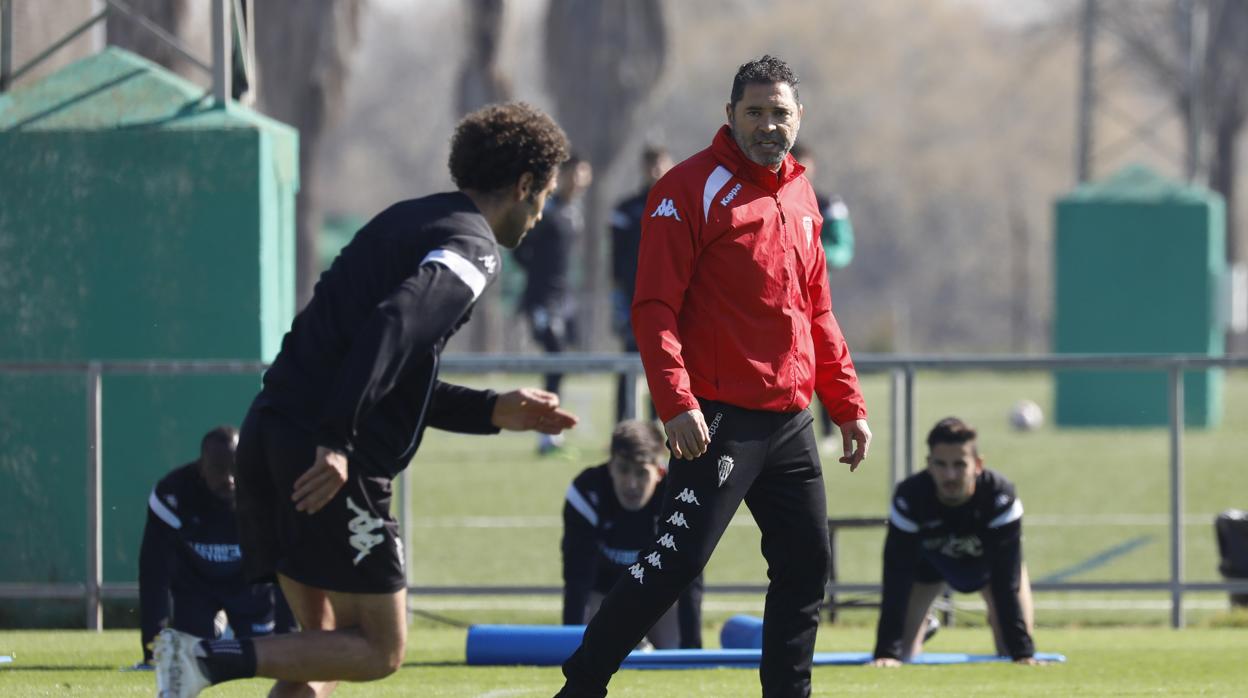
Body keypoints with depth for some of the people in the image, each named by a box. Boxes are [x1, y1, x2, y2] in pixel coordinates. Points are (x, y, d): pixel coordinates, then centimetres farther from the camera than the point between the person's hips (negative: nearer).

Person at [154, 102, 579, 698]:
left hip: (270, 433, 9)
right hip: (327, 463, -9)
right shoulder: (472, 248, -6)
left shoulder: (409, 222, 23)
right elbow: (391, 327, -25)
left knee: (324, 644, 17)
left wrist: (494, 411, 26)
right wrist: (337, 442, -29)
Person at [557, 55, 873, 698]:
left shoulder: (800, 197, 16)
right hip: (720, 419, -8)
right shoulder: (694, 188, -7)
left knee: (807, 564, 7)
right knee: (677, 559, -13)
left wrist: (848, 405, 19)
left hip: (790, 420, 8)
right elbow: (654, 307, -13)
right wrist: (676, 403, -23)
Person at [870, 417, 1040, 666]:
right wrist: (887, 652, -46)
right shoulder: (909, 498, -40)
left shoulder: (1000, 496, -43)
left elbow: (1008, 584, -43)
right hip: (929, 559, 0)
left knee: (1012, 648, -10)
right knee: (901, 652, -4)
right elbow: (896, 582, -39)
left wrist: (1023, 652, -48)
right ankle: (923, 630, 33)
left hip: (989, 560, 0)